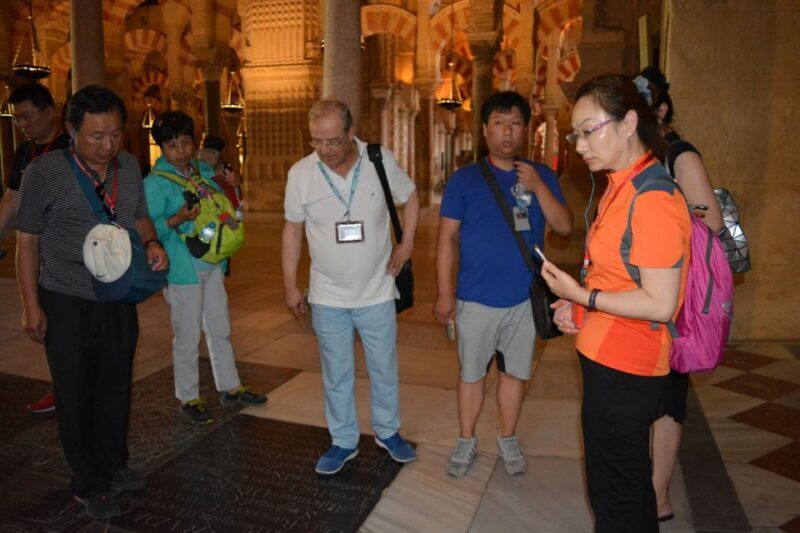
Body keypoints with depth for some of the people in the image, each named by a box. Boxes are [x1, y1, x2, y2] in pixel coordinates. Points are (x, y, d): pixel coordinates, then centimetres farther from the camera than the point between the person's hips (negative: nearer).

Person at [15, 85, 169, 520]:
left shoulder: (129, 166, -2)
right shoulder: (43, 172, -14)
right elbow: (28, 240, -8)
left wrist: (151, 243, -11)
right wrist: (31, 306, -9)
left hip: (119, 298, 4)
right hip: (67, 304, -4)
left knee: (115, 388, 16)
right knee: (76, 395, 8)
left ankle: (113, 465, 36)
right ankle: (89, 484, 25)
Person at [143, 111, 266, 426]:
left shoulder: (205, 172, 6)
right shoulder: (155, 182, -12)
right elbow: (149, 230, -16)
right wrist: (178, 219, -30)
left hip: (212, 264, 6)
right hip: (182, 269, -6)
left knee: (220, 330, 17)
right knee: (187, 338, 5)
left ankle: (230, 389, 32)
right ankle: (189, 399, 23)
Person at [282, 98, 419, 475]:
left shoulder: (381, 160, -11)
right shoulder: (300, 173, -10)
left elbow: (410, 196, 7)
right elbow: (293, 231, 0)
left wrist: (407, 241, -4)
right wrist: (290, 285, 0)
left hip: (377, 292, 0)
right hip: (328, 297, 0)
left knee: (384, 369, 15)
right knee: (337, 376, 13)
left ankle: (388, 432, 37)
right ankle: (343, 442, 31)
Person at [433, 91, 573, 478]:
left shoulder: (542, 176, 3)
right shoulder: (465, 179, -3)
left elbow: (565, 226, -4)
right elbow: (447, 237, -3)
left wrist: (538, 187, -17)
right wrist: (445, 294, -7)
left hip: (526, 298, 2)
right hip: (476, 299, -2)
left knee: (515, 372, 15)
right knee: (472, 373, 10)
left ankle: (507, 440, 34)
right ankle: (466, 442, 29)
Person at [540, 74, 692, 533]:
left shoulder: (652, 199, -22)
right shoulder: (622, 186, 9)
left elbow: (660, 304, -23)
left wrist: (583, 297, -18)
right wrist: (577, 303, 3)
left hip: (622, 371, -9)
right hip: (610, 359, 9)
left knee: (615, 495, 9)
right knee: (631, 479, 26)